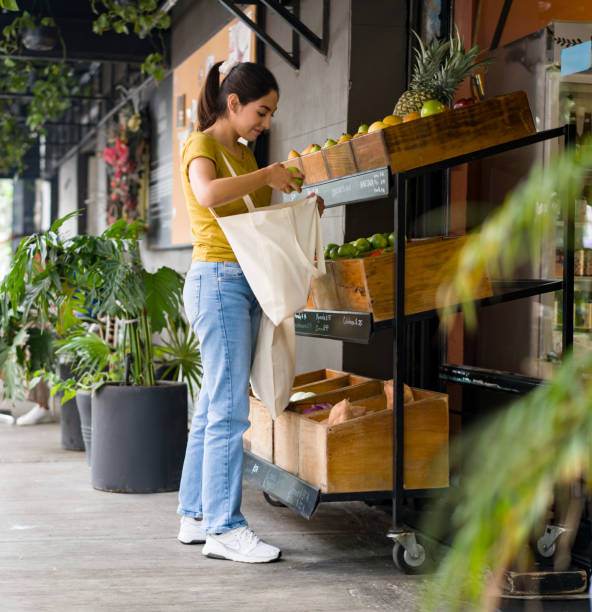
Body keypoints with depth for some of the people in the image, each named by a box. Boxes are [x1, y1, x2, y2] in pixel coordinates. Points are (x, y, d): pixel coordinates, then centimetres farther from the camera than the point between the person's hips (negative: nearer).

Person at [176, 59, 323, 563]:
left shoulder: (243, 153, 19)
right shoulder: (201, 146, -7)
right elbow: (209, 195, -28)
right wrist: (266, 175, -18)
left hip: (247, 284, 9)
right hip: (218, 280, -9)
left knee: (214, 407, 9)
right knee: (229, 409, -11)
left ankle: (196, 516, 15)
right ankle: (224, 528, -8)